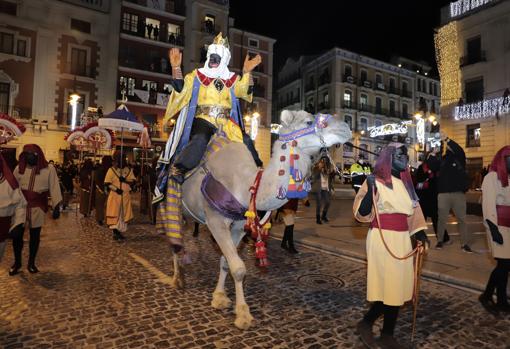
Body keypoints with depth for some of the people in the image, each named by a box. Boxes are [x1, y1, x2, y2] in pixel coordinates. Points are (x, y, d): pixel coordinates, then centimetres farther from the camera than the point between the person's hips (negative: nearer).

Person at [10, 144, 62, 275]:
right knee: (17, 235, 7)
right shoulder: (19, 168, 3)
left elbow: (54, 188, -6)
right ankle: (17, 262, 27)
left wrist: (56, 207, -11)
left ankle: (31, 263, 25)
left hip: (38, 207, -1)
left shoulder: (49, 169, -4)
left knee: (35, 236, 9)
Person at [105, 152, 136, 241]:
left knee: (124, 214, 7)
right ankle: (115, 233, 2)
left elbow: (133, 181, 3)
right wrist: (115, 189, -19)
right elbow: (107, 183, -5)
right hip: (115, 195, -3)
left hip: (125, 196, 4)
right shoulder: (111, 170, -1)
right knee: (114, 214, -4)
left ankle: (120, 232, 18)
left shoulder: (128, 170, 9)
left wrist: (125, 180, -15)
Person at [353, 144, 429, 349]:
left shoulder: (405, 182, 12)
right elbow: (362, 214, -17)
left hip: (402, 239, 8)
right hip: (383, 239, -7)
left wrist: (419, 231, 7)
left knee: (398, 287, 12)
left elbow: (413, 210, 20)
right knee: (389, 286, -2)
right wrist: (369, 191, -30)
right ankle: (366, 323, 21)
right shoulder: (377, 181, -11)